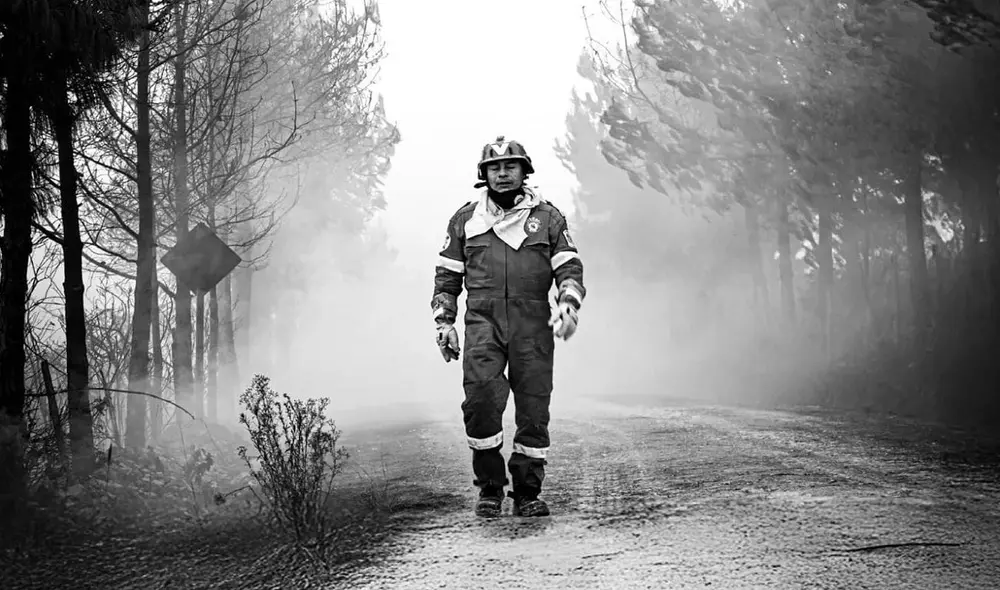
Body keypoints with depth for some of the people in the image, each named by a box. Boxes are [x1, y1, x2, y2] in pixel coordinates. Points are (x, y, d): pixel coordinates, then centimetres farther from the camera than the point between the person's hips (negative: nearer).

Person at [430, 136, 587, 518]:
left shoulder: (548, 218, 12)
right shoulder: (466, 219, 15)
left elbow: (570, 269, 9)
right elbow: (447, 275, 19)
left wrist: (568, 305, -10)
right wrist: (444, 322, 9)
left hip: (533, 327, 1)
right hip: (483, 321, 0)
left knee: (534, 409, -1)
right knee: (480, 395, -20)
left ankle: (527, 493, 10)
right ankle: (489, 487, -7)